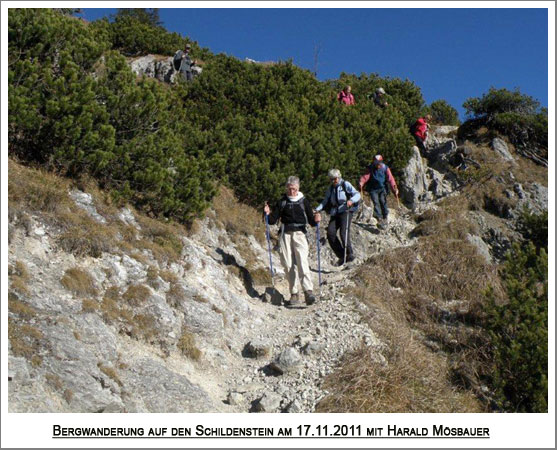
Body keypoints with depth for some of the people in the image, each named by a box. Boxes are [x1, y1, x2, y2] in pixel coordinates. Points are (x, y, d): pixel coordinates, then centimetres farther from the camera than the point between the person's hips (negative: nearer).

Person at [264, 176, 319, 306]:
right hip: (285, 234, 2)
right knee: (288, 264, -2)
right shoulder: (282, 202, 13)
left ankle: (308, 291, -28)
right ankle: (294, 294, 5)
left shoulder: (304, 201, 9)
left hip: (299, 233, -2)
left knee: (302, 262, -18)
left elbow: (311, 222, 6)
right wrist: (268, 214, -10)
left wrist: (315, 220, -15)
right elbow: (273, 220, 10)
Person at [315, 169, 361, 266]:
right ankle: (341, 256, -4)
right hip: (335, 213, 5)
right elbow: (325, 201, 13)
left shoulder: (345, 184, 1)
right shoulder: (330, 188, 16)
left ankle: (350, 254, -5)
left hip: (346, 211, -5)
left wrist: (351, 200, -28)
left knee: (343, 233, -20)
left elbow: (357, 194, -7)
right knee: (330, 233, -11)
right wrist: (317, 209, -4)